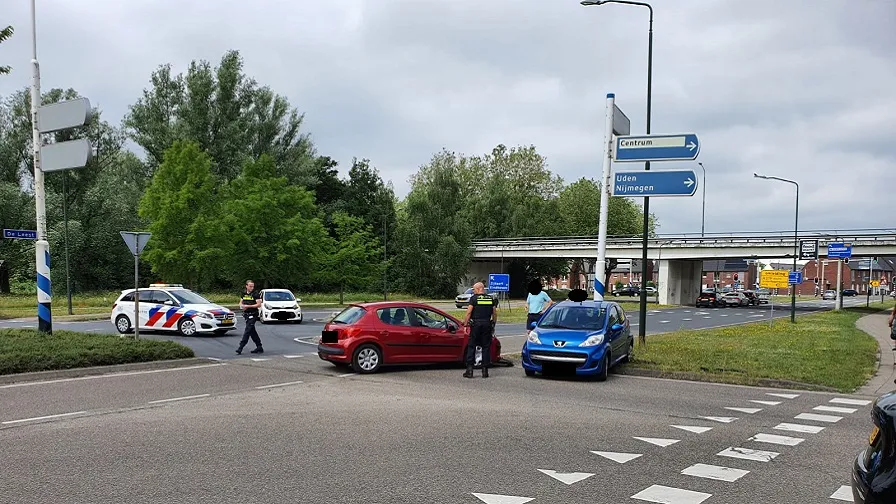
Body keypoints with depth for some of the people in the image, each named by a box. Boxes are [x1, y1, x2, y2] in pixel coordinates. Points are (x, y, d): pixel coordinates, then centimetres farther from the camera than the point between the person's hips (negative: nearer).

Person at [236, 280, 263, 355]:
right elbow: (241, 302, 19)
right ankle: (259, 347, 18)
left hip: (253, 315, -7)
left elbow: (259, 304, -12)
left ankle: (240, 348, -13)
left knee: (247, 331, -10)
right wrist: (242, 305, -4)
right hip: (246, 315, 7)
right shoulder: (243, 293, 11)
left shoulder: (256, 294, -8)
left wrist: (248, 306, -17)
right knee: (252, 331, 10)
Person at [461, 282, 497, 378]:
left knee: (471, 346, 3)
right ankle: (485, 370, 6)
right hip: (487, 324, 3)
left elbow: (468, 313, -8)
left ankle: (469, 370, -2)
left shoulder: (474, 298, -3)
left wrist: (465, 324, -3)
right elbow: (495, 314, 11)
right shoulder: (491, 299, 9)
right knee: (486, 347, 8)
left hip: (476, 324, -3)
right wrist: (493, 323, 21)